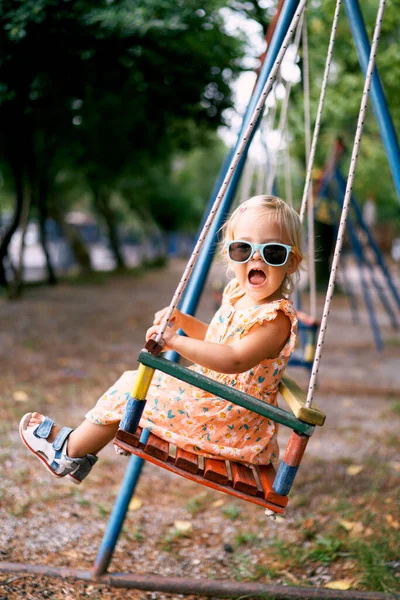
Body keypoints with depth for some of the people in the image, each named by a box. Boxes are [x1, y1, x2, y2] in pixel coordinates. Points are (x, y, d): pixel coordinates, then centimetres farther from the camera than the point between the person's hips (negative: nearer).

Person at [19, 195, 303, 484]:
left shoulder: (276, 318, -24)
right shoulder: (237, 294, 6)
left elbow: (234, 360, -39)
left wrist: (176, 341, -42)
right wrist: (183, 321, 8)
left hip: (228, 423, -9)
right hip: (210, 394, 9)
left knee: (132, 387, -7)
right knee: (140, 381, 16)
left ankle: (70, 450, 15)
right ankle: (81, 450, 30)